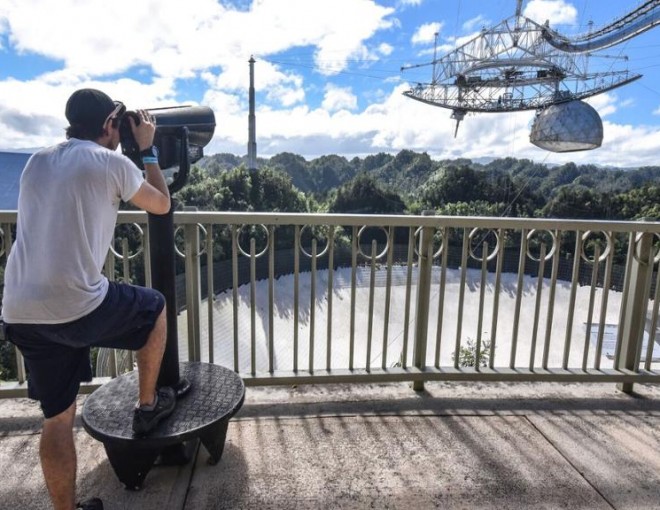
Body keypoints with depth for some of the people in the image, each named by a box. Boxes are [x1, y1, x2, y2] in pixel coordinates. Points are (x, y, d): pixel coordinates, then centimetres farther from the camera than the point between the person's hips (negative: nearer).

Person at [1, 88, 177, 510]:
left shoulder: (38, 161, 17)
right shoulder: (111, 162, -2)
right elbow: (161, 204, 11)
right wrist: (148, 148, 20)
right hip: (75, 306, -6)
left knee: (58, 417, 18)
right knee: (155, 308, 22)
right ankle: (148, 406, 33)